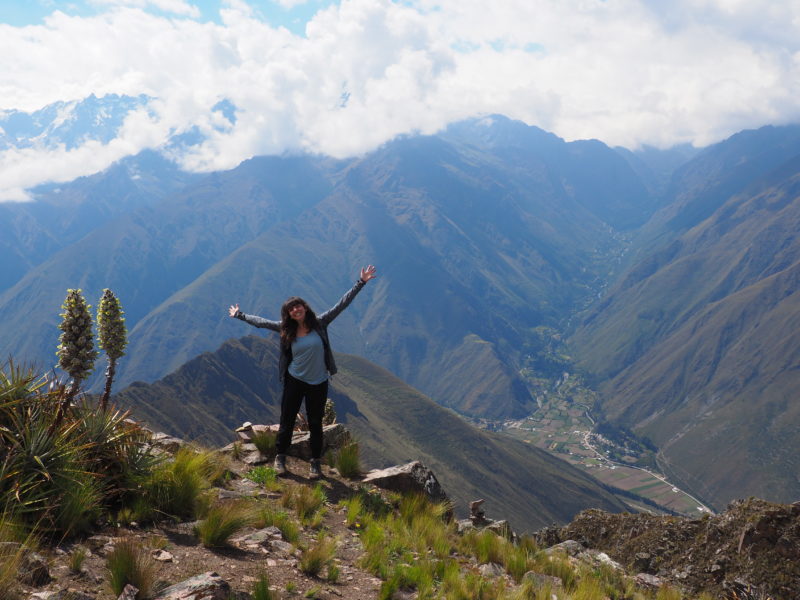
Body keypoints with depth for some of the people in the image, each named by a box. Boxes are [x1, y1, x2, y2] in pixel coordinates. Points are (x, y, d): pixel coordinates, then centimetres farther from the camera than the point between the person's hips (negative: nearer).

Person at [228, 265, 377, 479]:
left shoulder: (319, 323, -8)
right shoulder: (286, 329, -3)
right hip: (294, 381, 1)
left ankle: (316, 463, 22)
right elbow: (261, 322, 7)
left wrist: (360, 283, -13)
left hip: (318, 383, -1)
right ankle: (280, 457, 28)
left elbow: (341, 305, -10)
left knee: (315, 423, 10)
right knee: (287, 421, 9)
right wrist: (239, 315, 12)